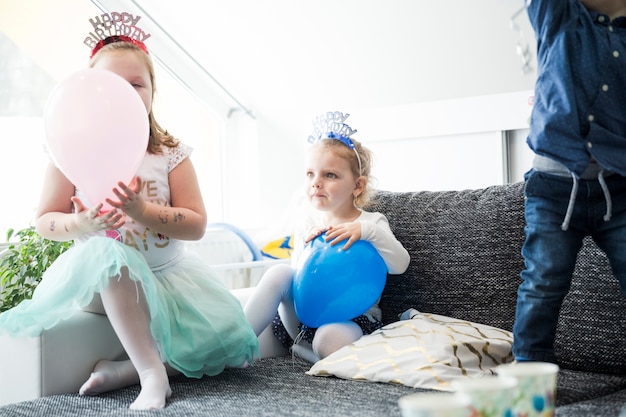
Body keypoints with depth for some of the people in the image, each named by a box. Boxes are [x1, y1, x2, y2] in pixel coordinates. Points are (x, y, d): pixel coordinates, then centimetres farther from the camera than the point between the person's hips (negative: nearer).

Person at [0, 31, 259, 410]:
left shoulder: (171, 154, -2)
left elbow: (196, 225, -7)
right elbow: (45, 221, -1)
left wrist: (143, 211, -24)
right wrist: (80, 225, -24)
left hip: (169, 273, 3)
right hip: (99, 276, -2)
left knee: (232, 345, -15)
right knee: (109, 253, -41)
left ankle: (124, 370, -7)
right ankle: (152, 373, -33)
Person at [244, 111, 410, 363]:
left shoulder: (370, 224, -1)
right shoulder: (307, 222, 8)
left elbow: (399, 265, -16)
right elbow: (298, 272, 2)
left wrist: (367, 230, -29)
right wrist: (308, 247, -18)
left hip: (352, 317, -4)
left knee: (332, 340, -39)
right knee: (279, 273, -23)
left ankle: (300, 350, -8)